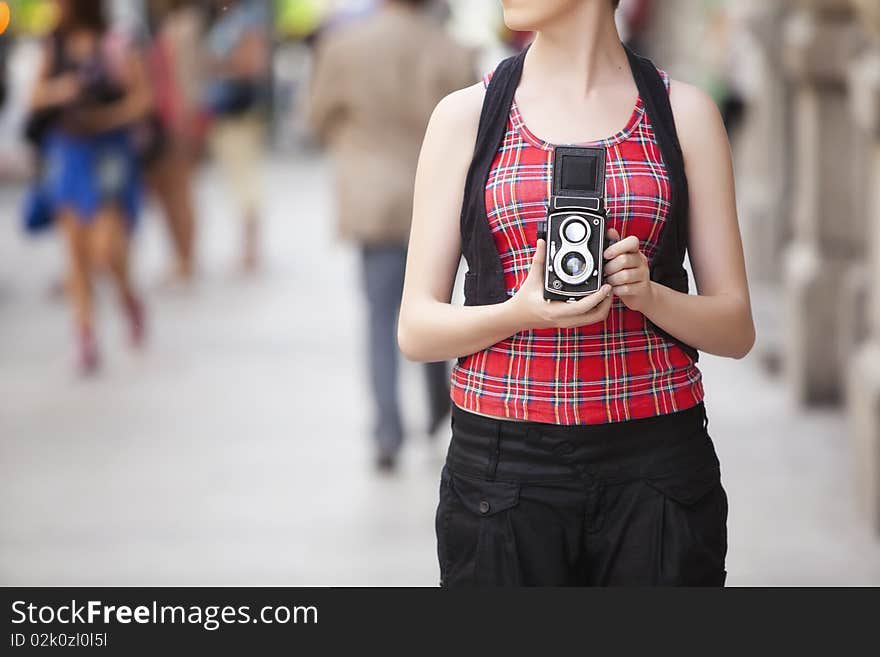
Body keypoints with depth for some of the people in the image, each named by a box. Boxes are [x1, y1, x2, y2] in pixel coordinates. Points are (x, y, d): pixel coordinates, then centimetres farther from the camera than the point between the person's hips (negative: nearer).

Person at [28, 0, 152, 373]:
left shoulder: (112, 47, -8)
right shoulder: (55, 46, 6)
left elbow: (142, 96, -5)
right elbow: (37, 97, 9)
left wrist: (110, 116, -21)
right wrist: (56, 92, -13)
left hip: (108, 154, -4)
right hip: (66, 153, 4)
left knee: (106, 252, -11)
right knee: (76, 252, 1)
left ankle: (127, 295, 22)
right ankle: (85, 336, 6)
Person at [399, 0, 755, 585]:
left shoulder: (685, 112, 6)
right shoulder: (466, 115, 6)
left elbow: (736, 329, 6)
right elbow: (417, 329, 3)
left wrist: (649, 294, -14)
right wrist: (520, 312, -16)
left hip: (656, 467, 0)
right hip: (501, 465, 0)